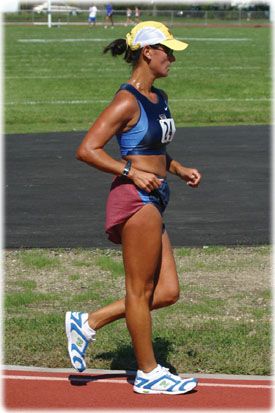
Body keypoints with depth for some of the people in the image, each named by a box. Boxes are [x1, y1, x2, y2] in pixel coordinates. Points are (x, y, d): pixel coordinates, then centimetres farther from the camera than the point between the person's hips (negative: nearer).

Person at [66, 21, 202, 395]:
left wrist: (180, 170, 14)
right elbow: (86, 150, -17)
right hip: (136, 199, -10)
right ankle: (148, 373, 12)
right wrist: (132, 174, -19)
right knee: (140, 290, 1)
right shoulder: (127, 102, -13)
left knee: (167, 292, 8)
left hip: (153, 201, 10)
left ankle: (87, 323, 18)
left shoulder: (159, 98, 15)